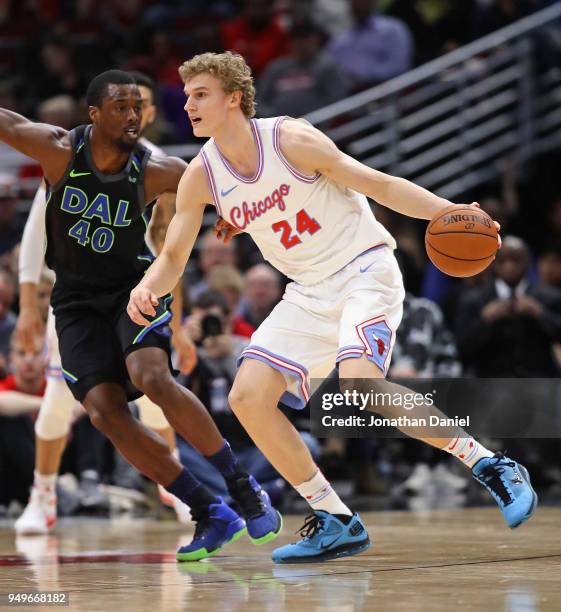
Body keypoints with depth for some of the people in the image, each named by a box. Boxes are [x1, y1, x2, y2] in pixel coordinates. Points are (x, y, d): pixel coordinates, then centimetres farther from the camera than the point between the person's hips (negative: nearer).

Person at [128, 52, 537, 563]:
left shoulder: (292, 139, -16)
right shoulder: (201, 176, -2)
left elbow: (379, 184, -12)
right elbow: (173, 258, 6)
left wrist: (449, 212, -25)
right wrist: (147, 288, -17)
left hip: (365, 268, -6)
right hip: (310, 293, 6)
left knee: (359, 380, -30)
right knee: (248, 397, -7)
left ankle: (492, 468, -19)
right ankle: (336, 523, 3)